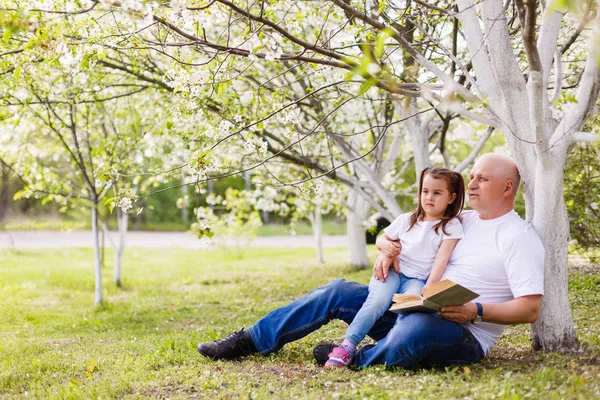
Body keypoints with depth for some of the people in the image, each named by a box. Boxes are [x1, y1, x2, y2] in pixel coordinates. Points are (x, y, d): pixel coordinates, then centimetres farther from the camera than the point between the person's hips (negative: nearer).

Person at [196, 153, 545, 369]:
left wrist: (476, 312, -25)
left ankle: (358, 360, -11)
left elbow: (530, 308, -15)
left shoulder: (519, 237, -7)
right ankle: (251, 341, 3)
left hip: (464, 335, -8)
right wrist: (387, 252, 0)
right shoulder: (460, 220, 15)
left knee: (414, 329, -43)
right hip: (415, 309, 8)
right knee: (337, 293, -2)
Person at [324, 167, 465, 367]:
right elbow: (381, 239, 21)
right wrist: (386, 246, -4)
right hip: (393, 271, 1)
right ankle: (348, 345, -36)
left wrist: (429, 287, -23)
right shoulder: (407, 220, 11)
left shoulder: (451, 226, 0)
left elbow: (442, 258, -11)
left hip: (417, 279, -1)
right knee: (379, 300, -30)